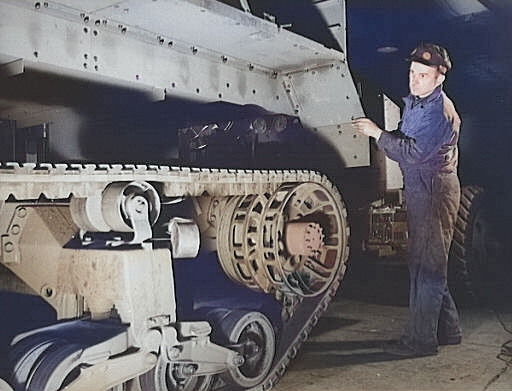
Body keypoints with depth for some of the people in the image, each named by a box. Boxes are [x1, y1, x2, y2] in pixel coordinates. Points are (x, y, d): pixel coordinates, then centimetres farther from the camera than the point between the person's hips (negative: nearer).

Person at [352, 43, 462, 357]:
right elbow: (403, 143, 17)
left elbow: (413, 153, -24)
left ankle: (420, 339, 4)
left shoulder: (440, 111, -16)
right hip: (418, 190, 10)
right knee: (425, 264, 15)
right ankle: (447, 329, 28)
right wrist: (380, 134, 0)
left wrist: (377, 133, -19)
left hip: (435, 192, -10)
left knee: (428, 266, -4)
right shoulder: (413, 102, 14)